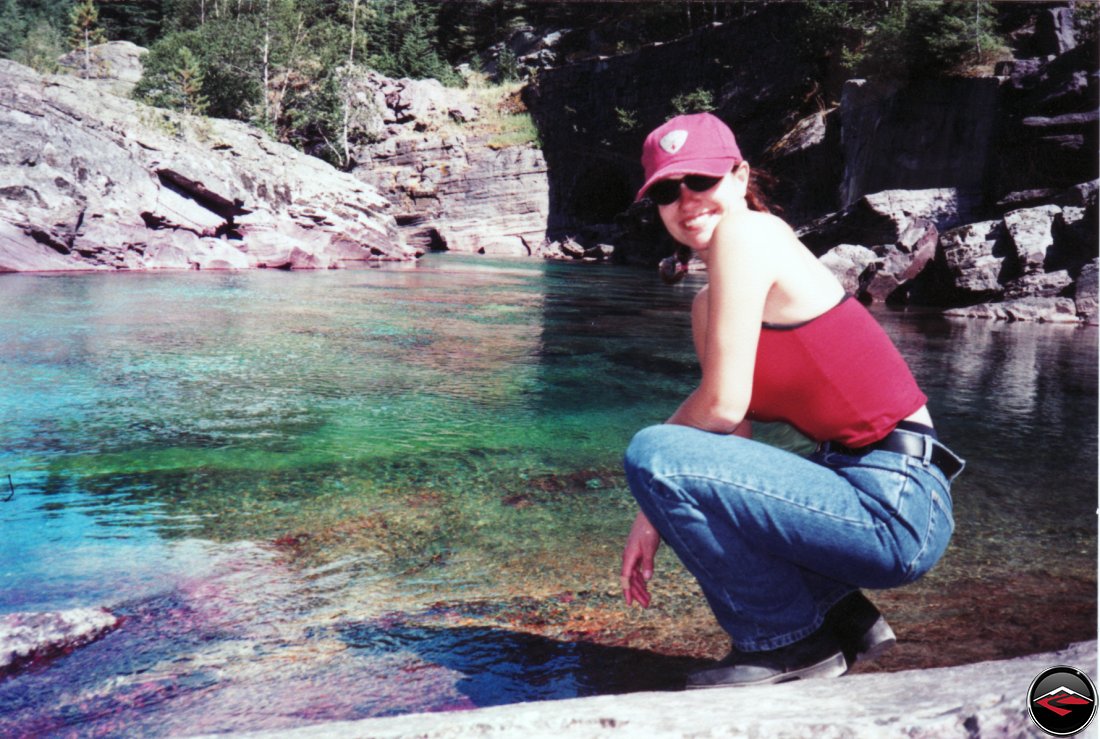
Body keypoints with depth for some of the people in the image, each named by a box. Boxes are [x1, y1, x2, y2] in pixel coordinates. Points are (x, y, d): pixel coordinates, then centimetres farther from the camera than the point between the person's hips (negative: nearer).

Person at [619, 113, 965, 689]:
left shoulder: (745, 232, -10)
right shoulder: (707, 306, 15)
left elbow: (725, 404, -16)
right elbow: (731, 434, 15)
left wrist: (655, 451, 2)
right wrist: (654, 516, 9)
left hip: (893, 510, -10)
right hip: (871, 492, 10)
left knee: (653, 455, -18)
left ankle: (786, 640, -1)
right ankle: (839, 616, 17)